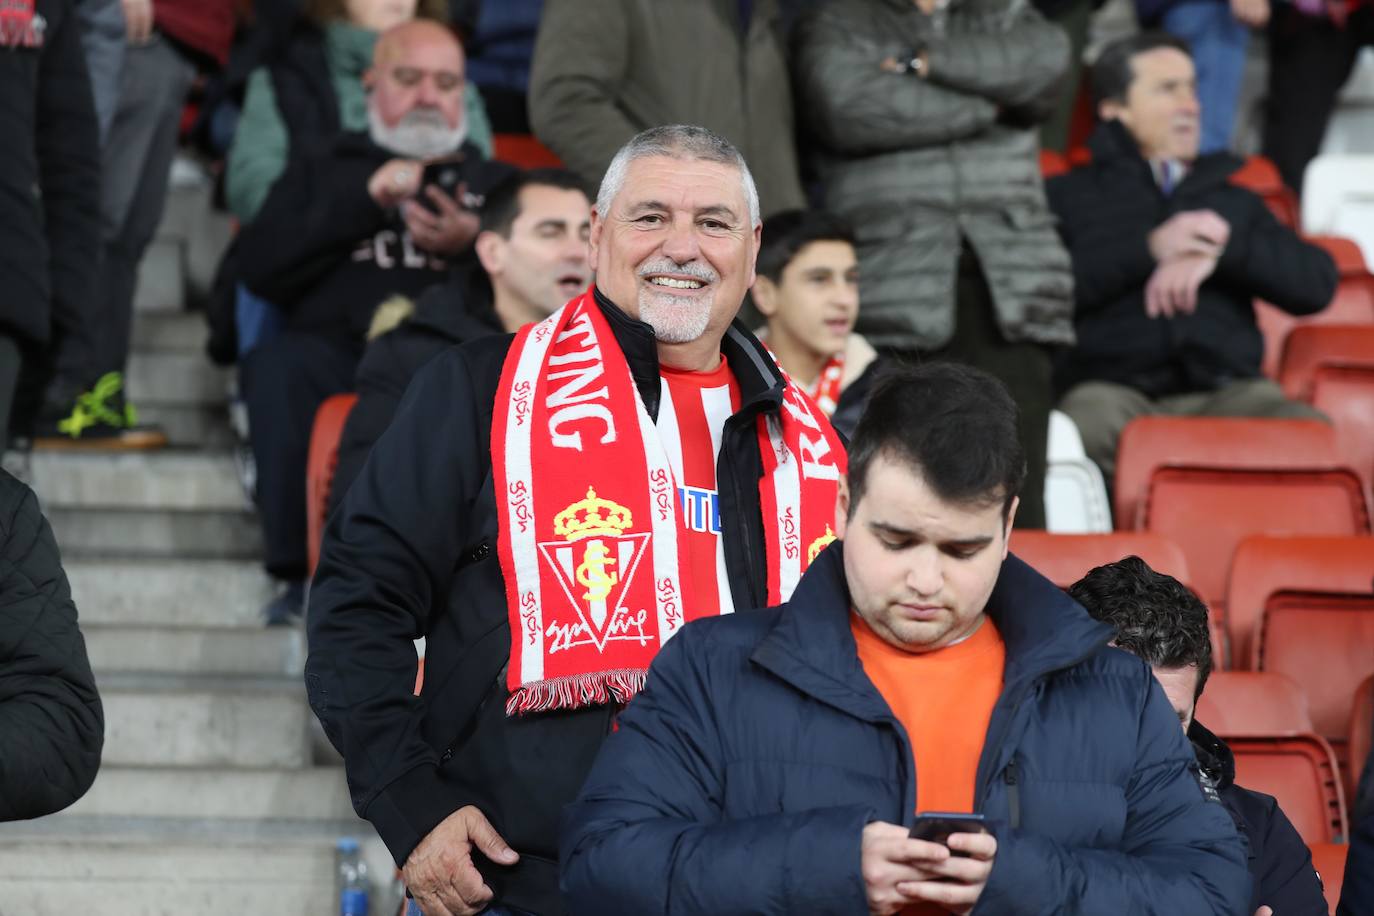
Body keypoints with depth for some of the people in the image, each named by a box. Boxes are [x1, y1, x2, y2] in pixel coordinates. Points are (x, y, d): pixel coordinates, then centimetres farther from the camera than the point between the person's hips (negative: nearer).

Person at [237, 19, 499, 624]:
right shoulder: (324, 172, 29)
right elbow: (261, 267, 11)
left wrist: (476, 245, -5)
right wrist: (362, 203, 3)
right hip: (341, 352, 1)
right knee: (276, 364, -34)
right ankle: (298, 571, -30)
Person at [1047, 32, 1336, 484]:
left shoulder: (1233, 198, 30)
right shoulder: (1068, 196, 20)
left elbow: (1318, 282, 15)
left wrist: (1222, 249, -1)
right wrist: (1148, 249, -6)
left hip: (1224, 392, 2)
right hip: (1115, 390, -2)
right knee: (1094, 425, -40)